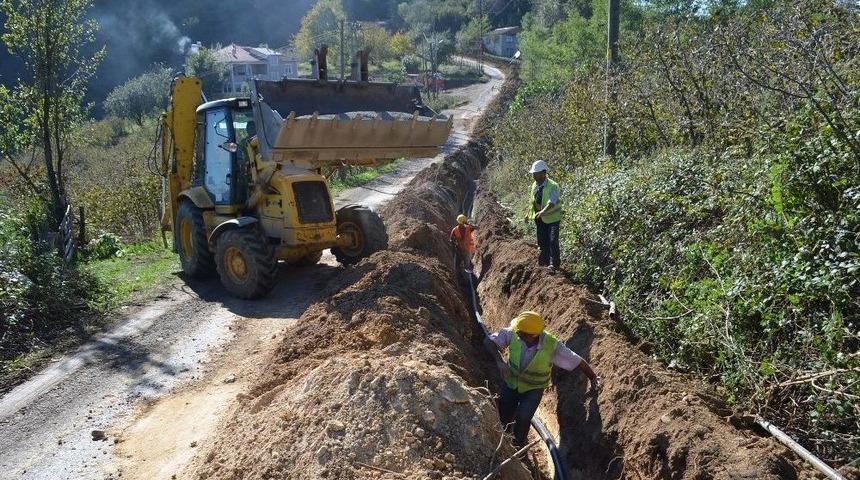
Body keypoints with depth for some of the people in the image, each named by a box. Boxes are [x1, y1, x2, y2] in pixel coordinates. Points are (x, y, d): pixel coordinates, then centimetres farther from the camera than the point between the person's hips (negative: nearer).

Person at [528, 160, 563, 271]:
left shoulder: (552, 186, -22)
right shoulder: (535, 186, 0)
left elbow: (551, 203, -37)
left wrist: (542, 212, -52)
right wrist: (532, 214, 14)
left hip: (552, 218, -7)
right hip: (539, 218, 7)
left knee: (552, 241, -11)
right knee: (542, 241, 13)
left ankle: (554, 264, -1)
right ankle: (544, 261, 29)